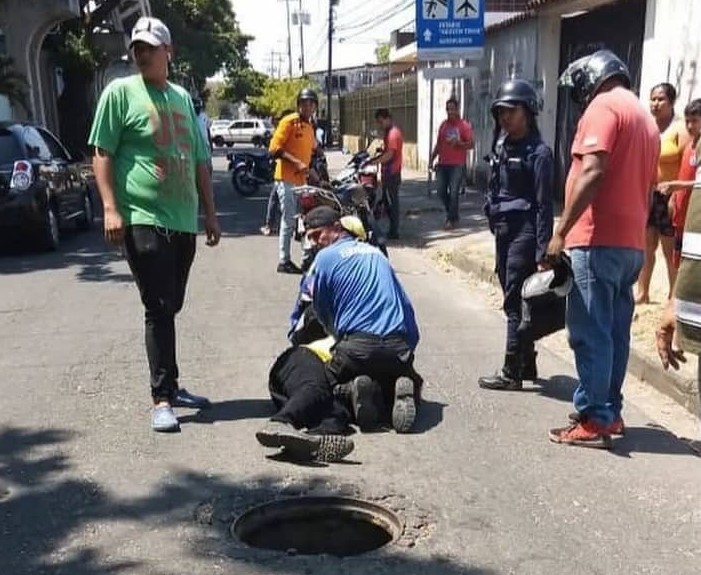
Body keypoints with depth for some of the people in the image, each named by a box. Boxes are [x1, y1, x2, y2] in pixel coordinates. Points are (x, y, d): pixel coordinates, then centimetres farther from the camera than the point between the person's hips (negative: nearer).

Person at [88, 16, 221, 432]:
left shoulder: (183, 98, 17)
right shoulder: (121, 92, 0)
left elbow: (199, 160, 20)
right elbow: (102, 153, -4)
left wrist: (210, 213, 17)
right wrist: (110, 208, -15)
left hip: (184, 221, 6)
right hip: (144, 220, -6)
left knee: (170, 308, 13)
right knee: (159, 309, -8)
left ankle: (169, 385, 25)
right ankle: (163, 398, -3)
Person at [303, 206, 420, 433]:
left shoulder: (325, 258, 5)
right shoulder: (375, 252, 21)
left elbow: (320, 312, 13)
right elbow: (406, 305, 21)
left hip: (358, 346, -4)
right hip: (399, 347, 4)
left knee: (330, 387, 24)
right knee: (411, 382, 32)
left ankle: (353, 390, -12)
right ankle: (404, 390, -7)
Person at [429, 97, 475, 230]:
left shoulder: (464, 125, -3)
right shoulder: (443, 125, 13)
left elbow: (471, 144, -5)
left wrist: (458, 143, -20)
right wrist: (432, 159, 14)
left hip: (457, 165, -5)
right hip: (442, 164, 5)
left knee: (454, 192, -6)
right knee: (441, 191, 6)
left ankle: (451, 219, 5)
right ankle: (452, 213, 26)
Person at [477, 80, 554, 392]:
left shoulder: (538, 152, -10)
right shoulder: (501, 146, 13)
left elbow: (544, 204, -14)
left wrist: (543, 250, -18)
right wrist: (494, 223, 16)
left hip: (524, 233, -8)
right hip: (503, 231, 8)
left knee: (515, 303, -5)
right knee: (515, 301, 13)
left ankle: (511, 373, 2)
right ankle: (527, 365, 24)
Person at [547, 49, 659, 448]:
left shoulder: (603, 106, -6)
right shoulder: (646, 118, 21)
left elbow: (592, 172, -20)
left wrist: (561, 232, -18)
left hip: (598, 239, -9)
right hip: (631, 242, 9)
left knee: (590, 334, -6)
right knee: (615, 331, 13)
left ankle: (593, 422, -2)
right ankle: (610, 412, 20)